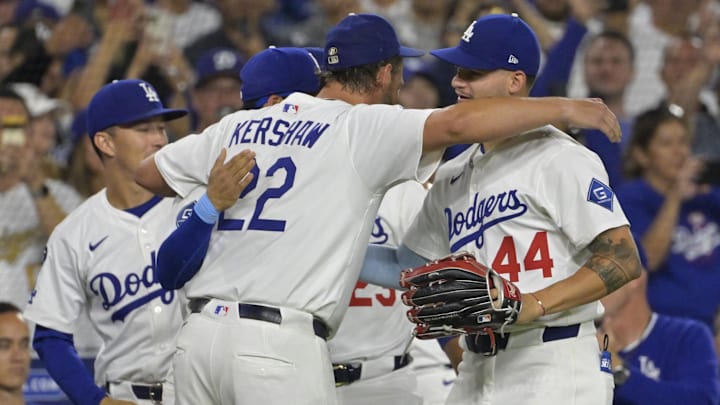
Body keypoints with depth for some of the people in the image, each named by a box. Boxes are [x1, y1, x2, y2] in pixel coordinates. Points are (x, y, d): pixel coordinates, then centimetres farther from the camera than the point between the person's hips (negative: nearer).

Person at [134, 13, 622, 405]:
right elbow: (457, 124, -15)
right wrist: (562, 108, -8)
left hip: (200, 334, 6)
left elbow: (148, 172, 24)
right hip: (280, 342, -6)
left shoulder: (240, 125, 16)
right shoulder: (362, 128, -2)